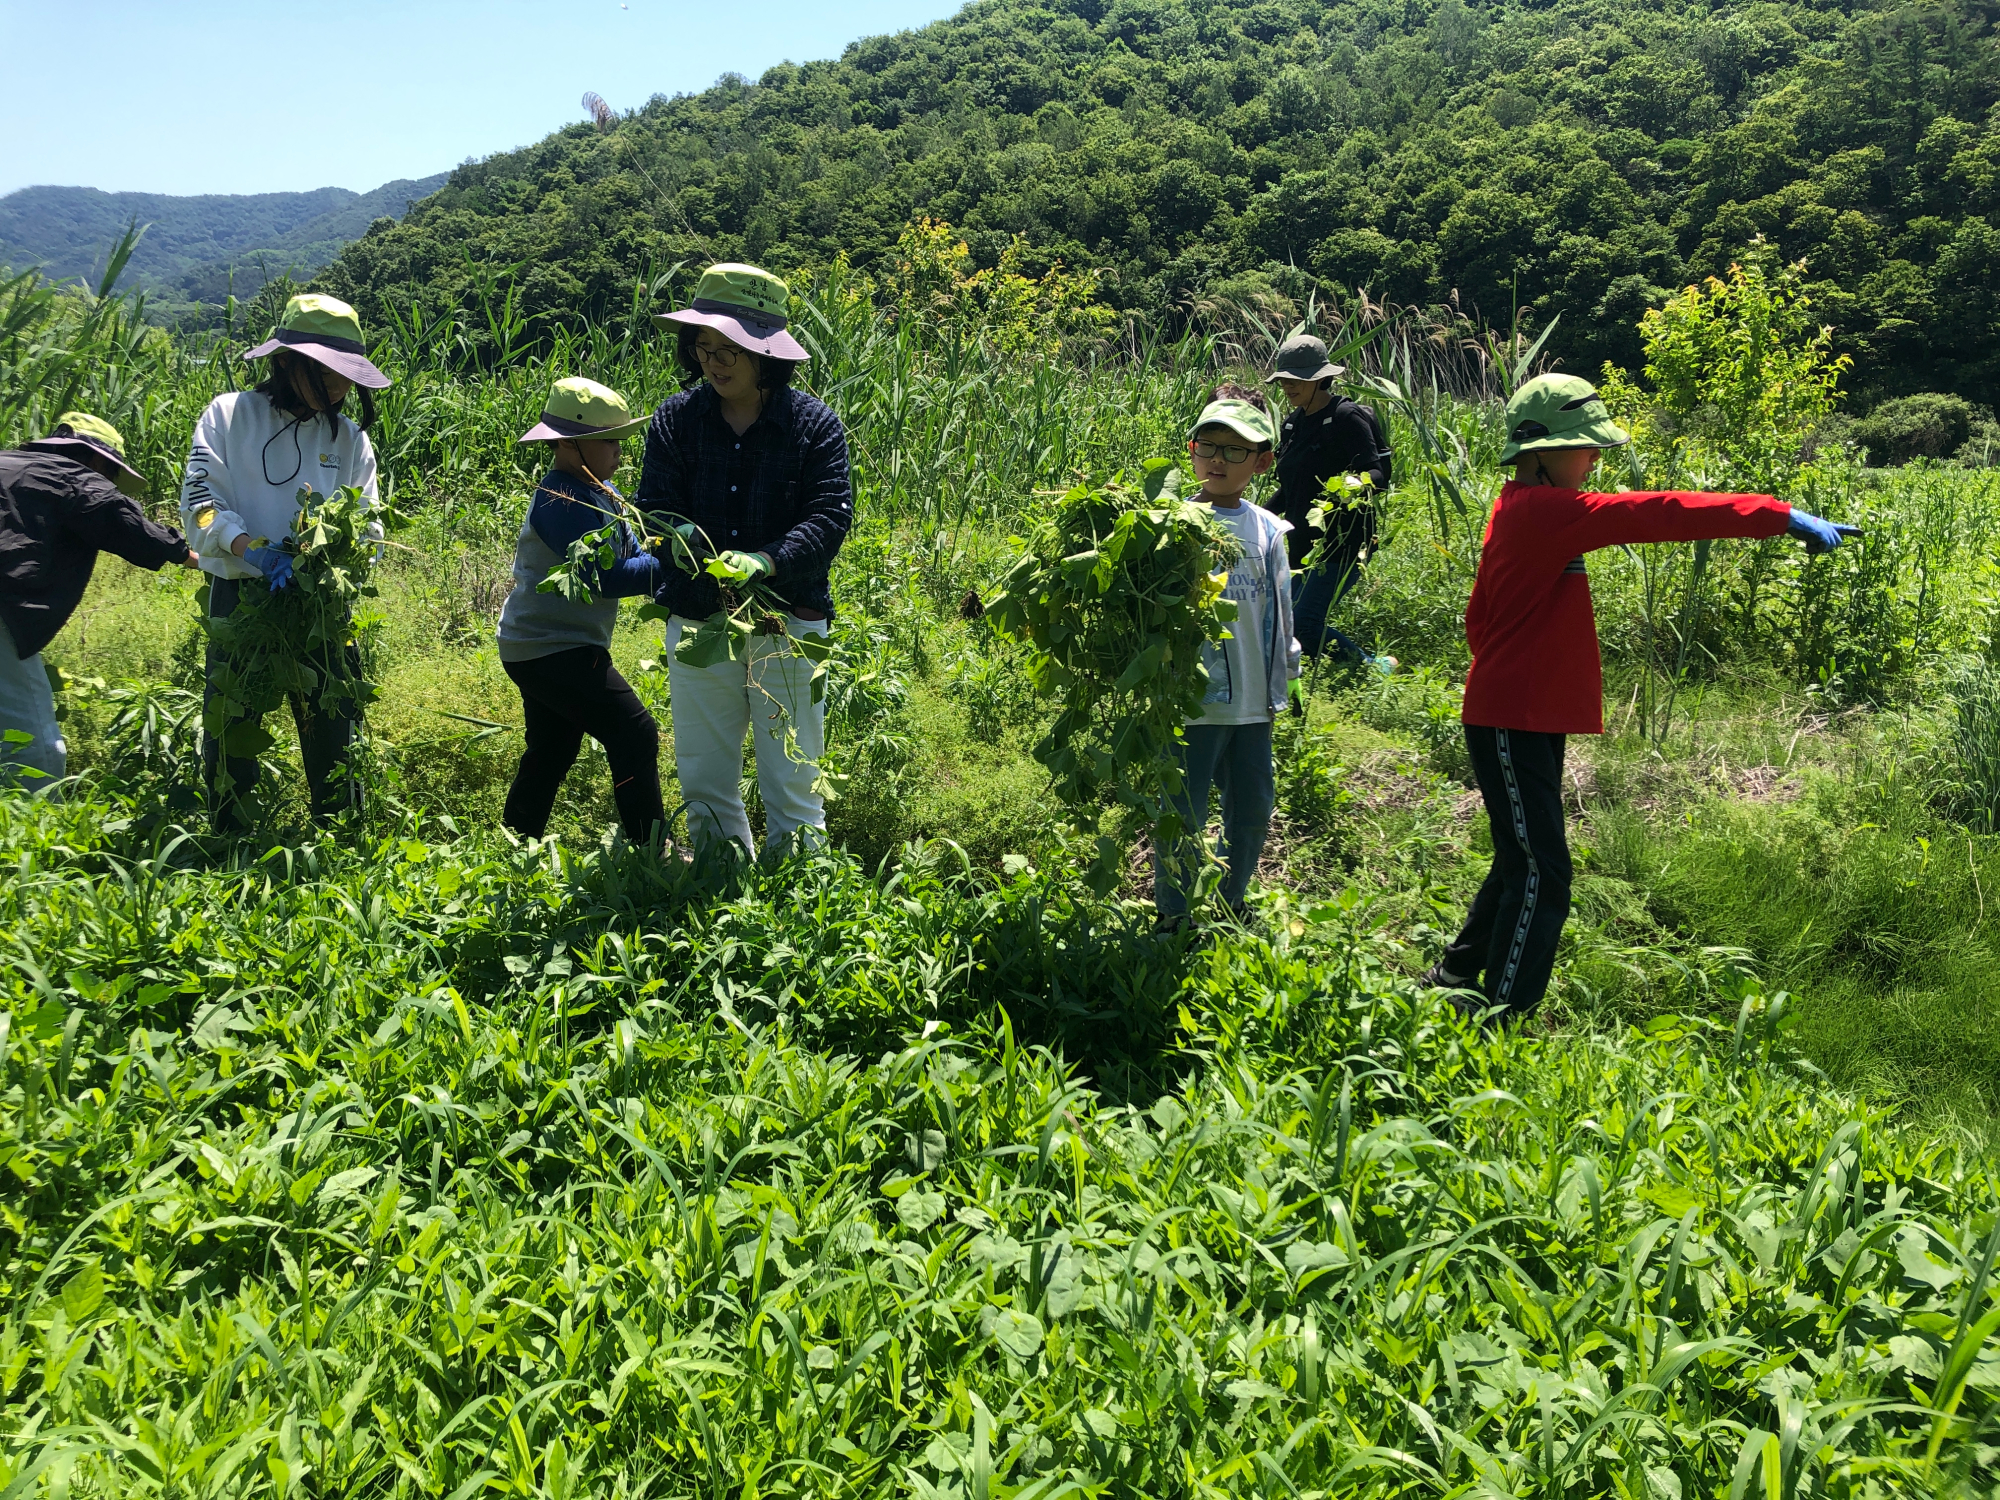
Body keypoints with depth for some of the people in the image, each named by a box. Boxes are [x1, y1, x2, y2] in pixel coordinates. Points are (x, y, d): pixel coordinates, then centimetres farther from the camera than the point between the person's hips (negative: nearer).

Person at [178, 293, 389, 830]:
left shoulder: (349, 437, 9)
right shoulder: (228, 415, 2)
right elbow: (200, 501, -7)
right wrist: (247, 546, -25)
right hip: (239, 598, -1)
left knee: (332, 733, 3)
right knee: (228, 725, 6)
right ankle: (230, 842, 20)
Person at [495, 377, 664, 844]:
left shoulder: (599, 490, 11)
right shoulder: (563, 501, -20)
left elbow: (629, 553, 9)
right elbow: (604, 578, -25)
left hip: (538, 648, 11)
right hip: (553, 649, -11)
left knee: (550, 757, 18)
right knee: (634, 735, -13)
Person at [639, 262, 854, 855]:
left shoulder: (814, 423, -5)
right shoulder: (676, 419, 2)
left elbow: (831, 515, -13)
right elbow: (657, 509, -5)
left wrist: (766, 561, -29)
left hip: (789, 625, -3)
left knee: (791, 782, 4)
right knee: (703, 782, 13)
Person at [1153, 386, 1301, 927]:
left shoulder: (1269, 531, 8)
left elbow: (1279, 612, 15)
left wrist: (1281, 677, 17)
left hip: (1252, 703, 5)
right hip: (1193, 699, -5)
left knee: (1253, 813, 14)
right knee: (1183, 818, 2)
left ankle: (1230, 908, 34)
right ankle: (1172, 920, 18)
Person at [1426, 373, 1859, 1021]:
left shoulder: (1524, 511, 14)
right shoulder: (1545, 511, -18)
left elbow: (1480, 615, 23)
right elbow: (1653, 514, -25)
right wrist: (1781, 515, -24)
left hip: (1522, 717, 11)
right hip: (1515, 723, -11)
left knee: (1524, 862, 21)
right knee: (1541, 875, -6)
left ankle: (1455, 979, 34)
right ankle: (1496, 1023, 1)